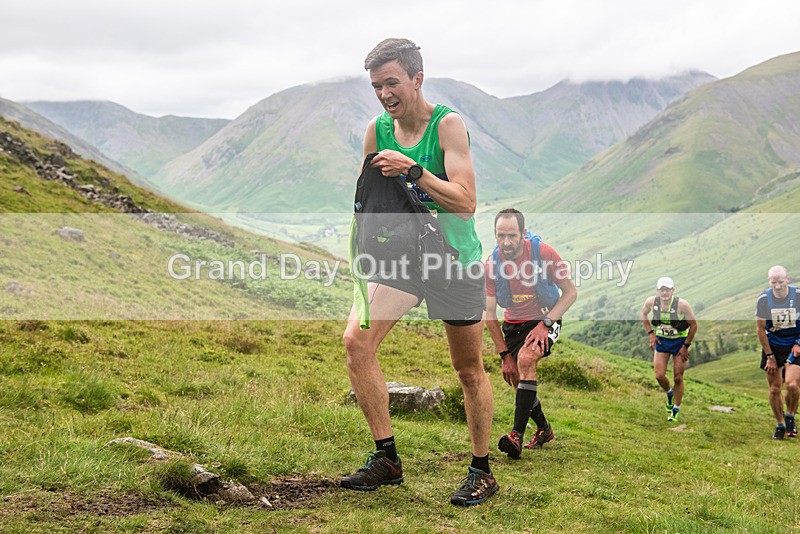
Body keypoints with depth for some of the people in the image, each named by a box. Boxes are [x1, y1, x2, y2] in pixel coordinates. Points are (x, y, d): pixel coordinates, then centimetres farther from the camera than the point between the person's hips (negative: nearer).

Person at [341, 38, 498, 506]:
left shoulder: (447, 124, -13)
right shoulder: (377, 130, 1)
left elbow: (466, 203, -22)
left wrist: (412, 170, -29)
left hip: (455, 259, -4)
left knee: (469, 370, 5)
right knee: (357, 341, -13)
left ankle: (483, 471, 23)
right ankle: (387, 458, 0)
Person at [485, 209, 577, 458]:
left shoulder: (543, 252, -22)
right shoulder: (491, 265, -15)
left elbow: (570, 292, -12)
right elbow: (490, 314, -7)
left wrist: (545, 323, -22)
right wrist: (504, 355, -8)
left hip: (545, 319, -4)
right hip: (513, 324, 4)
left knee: (526, 359, -29)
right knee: (518, 379, 4)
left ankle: (518, 434, -30)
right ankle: (544, 429, 32)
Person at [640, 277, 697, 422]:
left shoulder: (682, 304, -24)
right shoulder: (651, 302, -14)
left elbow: (693, 325, -12)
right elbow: (643, 314, 9)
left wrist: (686, 346, -12)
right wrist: (650, 333, -1)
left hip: (680, 341, -2)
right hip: (661, 341, 3)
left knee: (678, 378, 0)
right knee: (659, 375, -6)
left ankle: (676, 410, 18)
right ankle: (669, 393, 28)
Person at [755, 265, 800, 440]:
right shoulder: (764, 299, -12)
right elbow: (760, 329, -3)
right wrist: (769, 357, -4)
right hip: (772, 346, 1)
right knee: (774, 389, 1)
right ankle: (780, 425, 20)